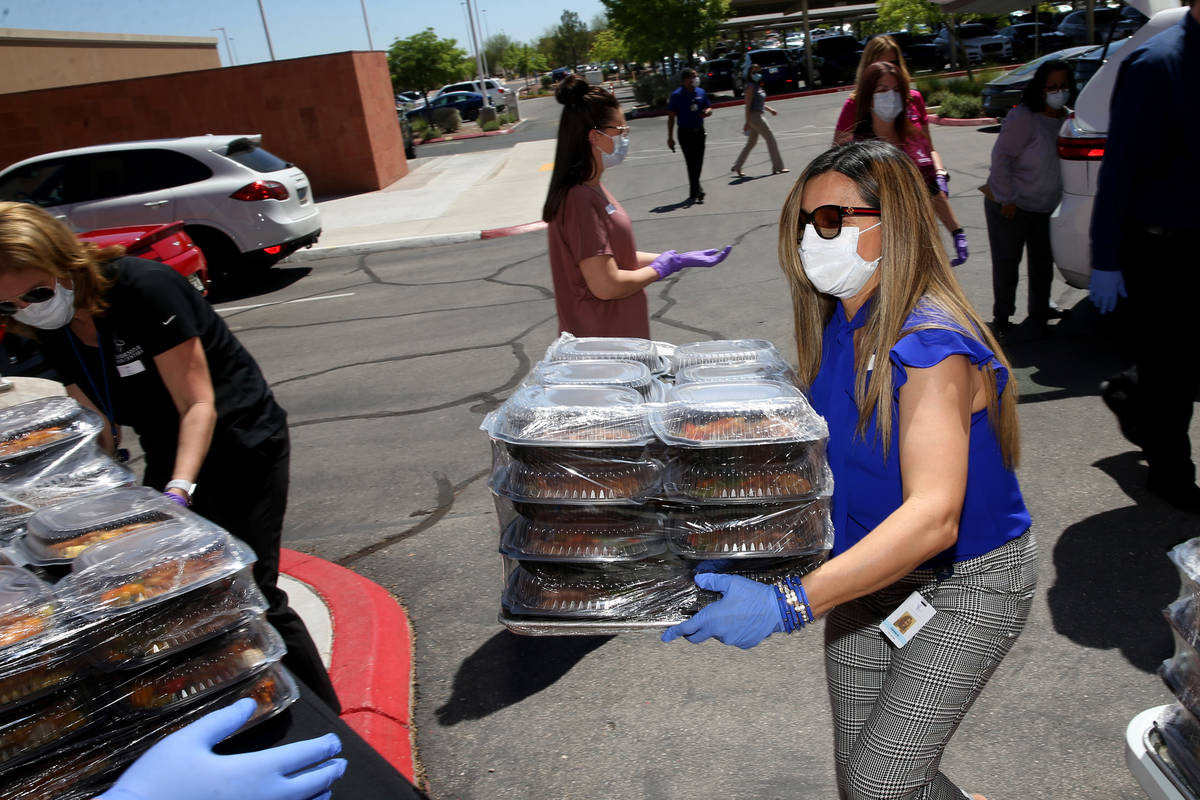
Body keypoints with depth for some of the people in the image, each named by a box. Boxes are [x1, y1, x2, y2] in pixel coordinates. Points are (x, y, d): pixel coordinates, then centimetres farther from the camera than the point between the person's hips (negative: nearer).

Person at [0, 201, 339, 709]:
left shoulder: (144, 288, -23)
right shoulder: (54, 334, 0)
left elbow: (198, 405, -23)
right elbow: (103, 420, 4)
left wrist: (178, 491, -32)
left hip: (242, 447, -8)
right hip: (168, 458, 8)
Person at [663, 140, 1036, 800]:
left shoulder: (932, 347, -28)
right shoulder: (837, 326, -3)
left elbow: (932, 517, -38)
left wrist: (789, 604, -46)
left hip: (968, 580, -6)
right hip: (870, 570, 7)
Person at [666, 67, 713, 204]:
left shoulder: (701, 93, 7)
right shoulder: (676, 95, -6)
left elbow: (709, 108, 17)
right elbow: (671, 117, -4)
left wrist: (707, 112, -9)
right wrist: (670, 137, -6)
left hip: (699, 132, 5)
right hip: (685, 133, -5)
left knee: (698, 163, 9)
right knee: (692, 163, -8)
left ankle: (694, 193, 22)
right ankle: (696, 191, -4)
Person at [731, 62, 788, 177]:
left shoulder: (758, 86, 15)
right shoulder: (751, 87, -12)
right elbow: (748, 105, -17)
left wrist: (769, 109, 15)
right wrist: (747, 122, -20)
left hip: (757, 117, 10)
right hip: (754, 116, -10)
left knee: (751, 143, 13)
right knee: (770, 139, -6)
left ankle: (737, 167, 17)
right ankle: (777, 167, -2)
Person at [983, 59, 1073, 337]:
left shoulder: (1066, 118, 2)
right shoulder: (1024, 118, -20)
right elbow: (1001, 157, -20)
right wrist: (1008, 199, -19)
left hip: (1046, 206, 7)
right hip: (1009, 205, -7)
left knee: (1043, 260, 13)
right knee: (1006, 262, 1)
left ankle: (1040, 308, 30)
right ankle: (1001, 316, 14)